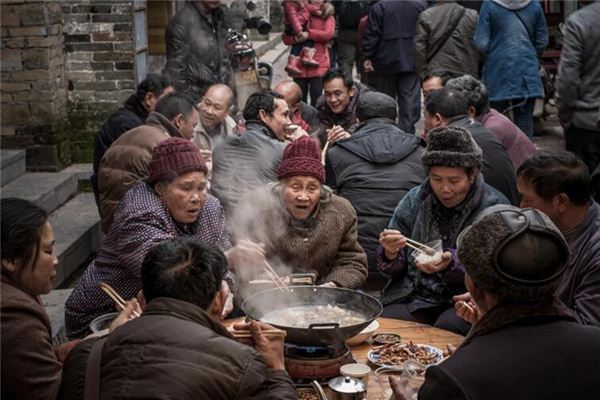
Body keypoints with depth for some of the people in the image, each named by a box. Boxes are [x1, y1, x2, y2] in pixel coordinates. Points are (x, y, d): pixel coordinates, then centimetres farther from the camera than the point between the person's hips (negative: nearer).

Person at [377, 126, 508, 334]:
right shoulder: (414, 200, 7)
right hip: (411, 297, 3)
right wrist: (390, 253, -14)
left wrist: (452, 264, -24)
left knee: (448, 326, -33)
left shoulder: (494, 206, -3)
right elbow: (393, 270, 10)